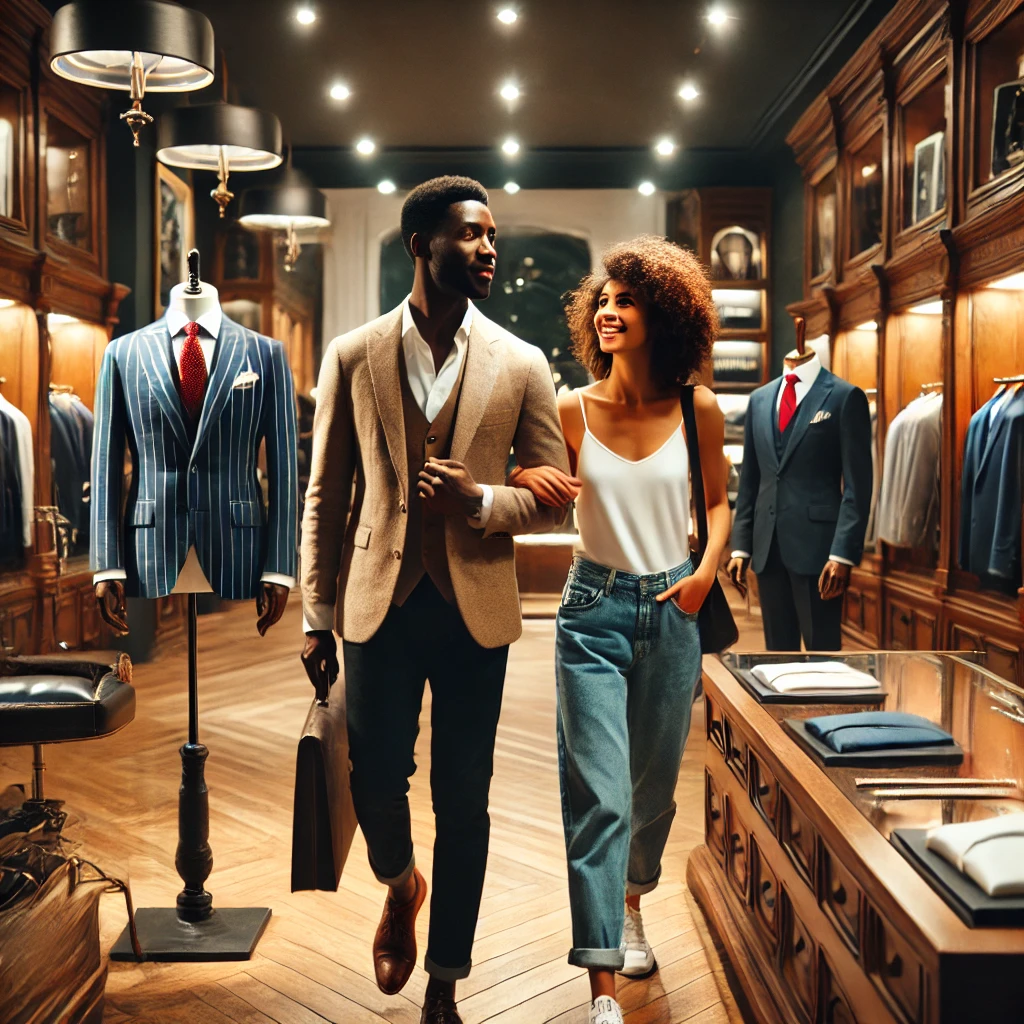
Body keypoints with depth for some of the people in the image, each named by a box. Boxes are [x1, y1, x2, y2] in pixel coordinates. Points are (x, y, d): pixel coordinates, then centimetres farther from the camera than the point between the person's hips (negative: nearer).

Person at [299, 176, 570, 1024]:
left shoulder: (522, 365, -1)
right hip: (380, 602, 0)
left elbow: (558, 502, 2)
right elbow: (326, 496, 3)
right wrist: (317, 619, 2)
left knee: (464, 800, 8)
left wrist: (479, 500, -18)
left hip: (476, 608, 0)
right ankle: (400, 887, 44)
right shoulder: (353, 356, 0)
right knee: (375, 784, 8)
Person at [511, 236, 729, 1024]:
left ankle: (631, 906, 45)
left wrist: (708, 571, -4)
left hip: (673, 612, 2)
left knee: (655, 782, 16)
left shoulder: (698, 412, -2)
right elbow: (521, 477, 4)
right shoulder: (572, 412, -5)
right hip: (595, 611, -2)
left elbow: (718, 501, 11)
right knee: (599, 794, -7)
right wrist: (528, 478, -18)